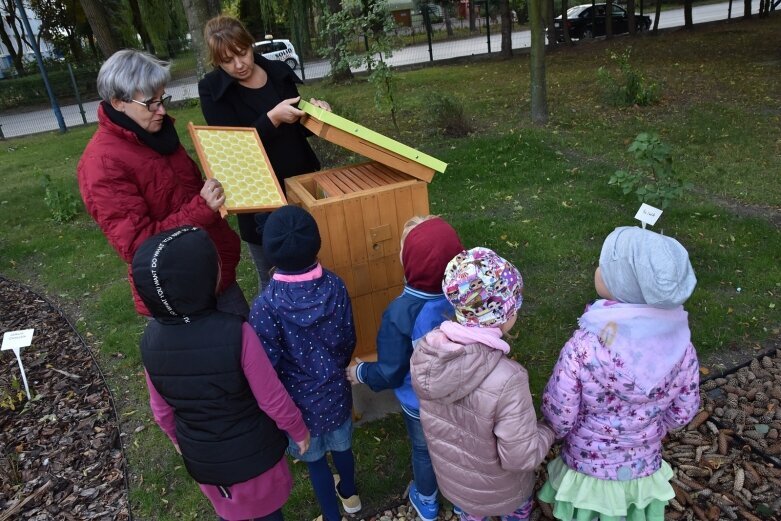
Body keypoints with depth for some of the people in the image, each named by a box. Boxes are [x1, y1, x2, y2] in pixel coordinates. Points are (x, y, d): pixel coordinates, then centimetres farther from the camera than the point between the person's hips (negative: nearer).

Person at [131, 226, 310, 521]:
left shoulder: (150, 341, -19)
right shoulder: (236, 333, -33)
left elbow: (161, 407, -3)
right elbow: (273, 399, -21)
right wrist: (299, 430, -2)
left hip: (200, 455, 3)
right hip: (252, 450, -3)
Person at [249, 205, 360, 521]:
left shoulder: (265, 306, -29)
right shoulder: (335, 287, -19)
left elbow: (267, 367, -20)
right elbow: (348, 340, -6)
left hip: (299, 400, -3)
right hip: (335, 390, 3)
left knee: (315, 460, 23)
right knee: (341, 446, 30)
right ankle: (349, 494, 58)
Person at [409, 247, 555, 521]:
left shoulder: (425, 351, -24)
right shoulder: (506, 380, -42)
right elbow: (521, 457, -29)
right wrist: (548, 430, -10)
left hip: (450, 478, 4)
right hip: (496, 491, -4)